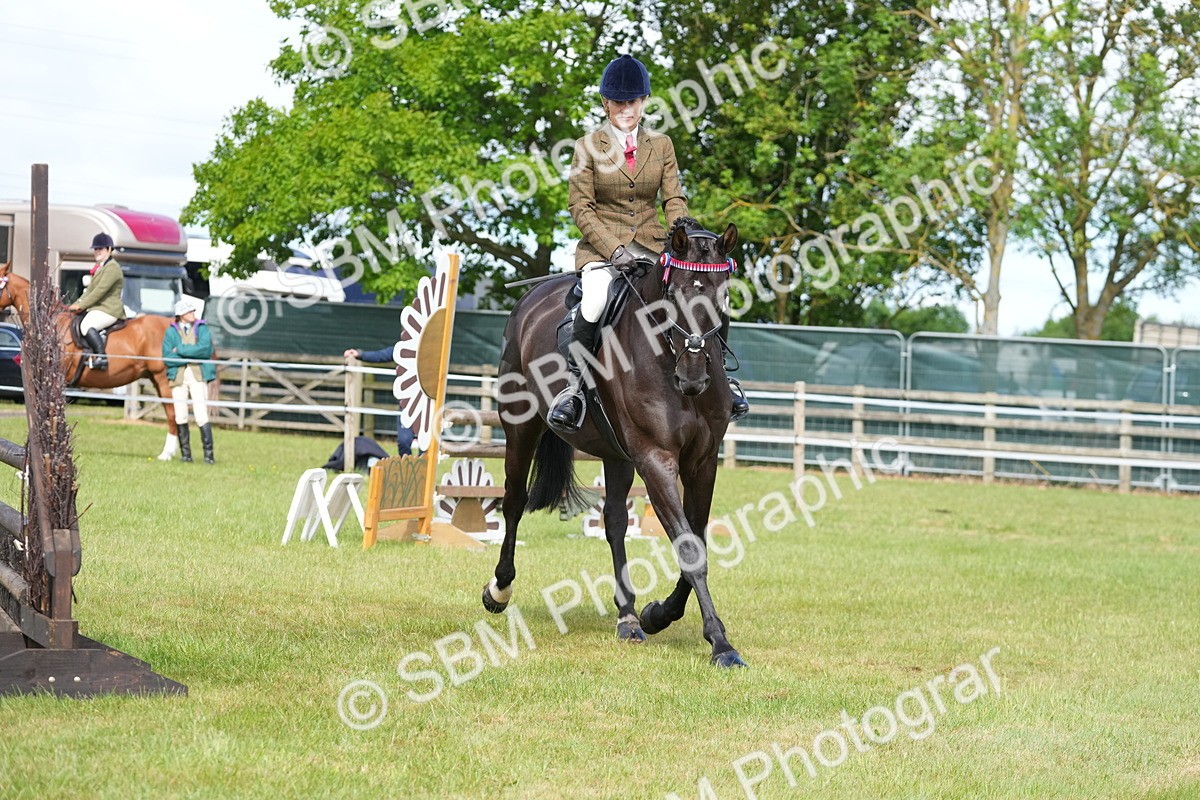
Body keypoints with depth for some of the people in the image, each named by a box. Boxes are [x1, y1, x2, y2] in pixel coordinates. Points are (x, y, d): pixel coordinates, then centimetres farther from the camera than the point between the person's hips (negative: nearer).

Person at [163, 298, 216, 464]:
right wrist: (193, 355, -10)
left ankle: (208, 454, -9)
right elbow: (167, 357, -5)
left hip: (198, 376, -2)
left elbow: (205, 348, -12)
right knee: (180, 417, 2)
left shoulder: (202, 329, 5)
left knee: (201, 415, -10)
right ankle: (185, 454, 11)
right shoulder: (171, 332, 6)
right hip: (178, 376, 2)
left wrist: (181, 350, -10)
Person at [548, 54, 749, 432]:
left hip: (652, 244, 3)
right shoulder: (588, 147, 1)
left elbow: (673, 199, 8)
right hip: (602, 245, -3)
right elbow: (580, 207, -4)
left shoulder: (661, 145, 12)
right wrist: (615, 248, -16)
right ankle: (573, 384, -21)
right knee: (595, 298, -34)